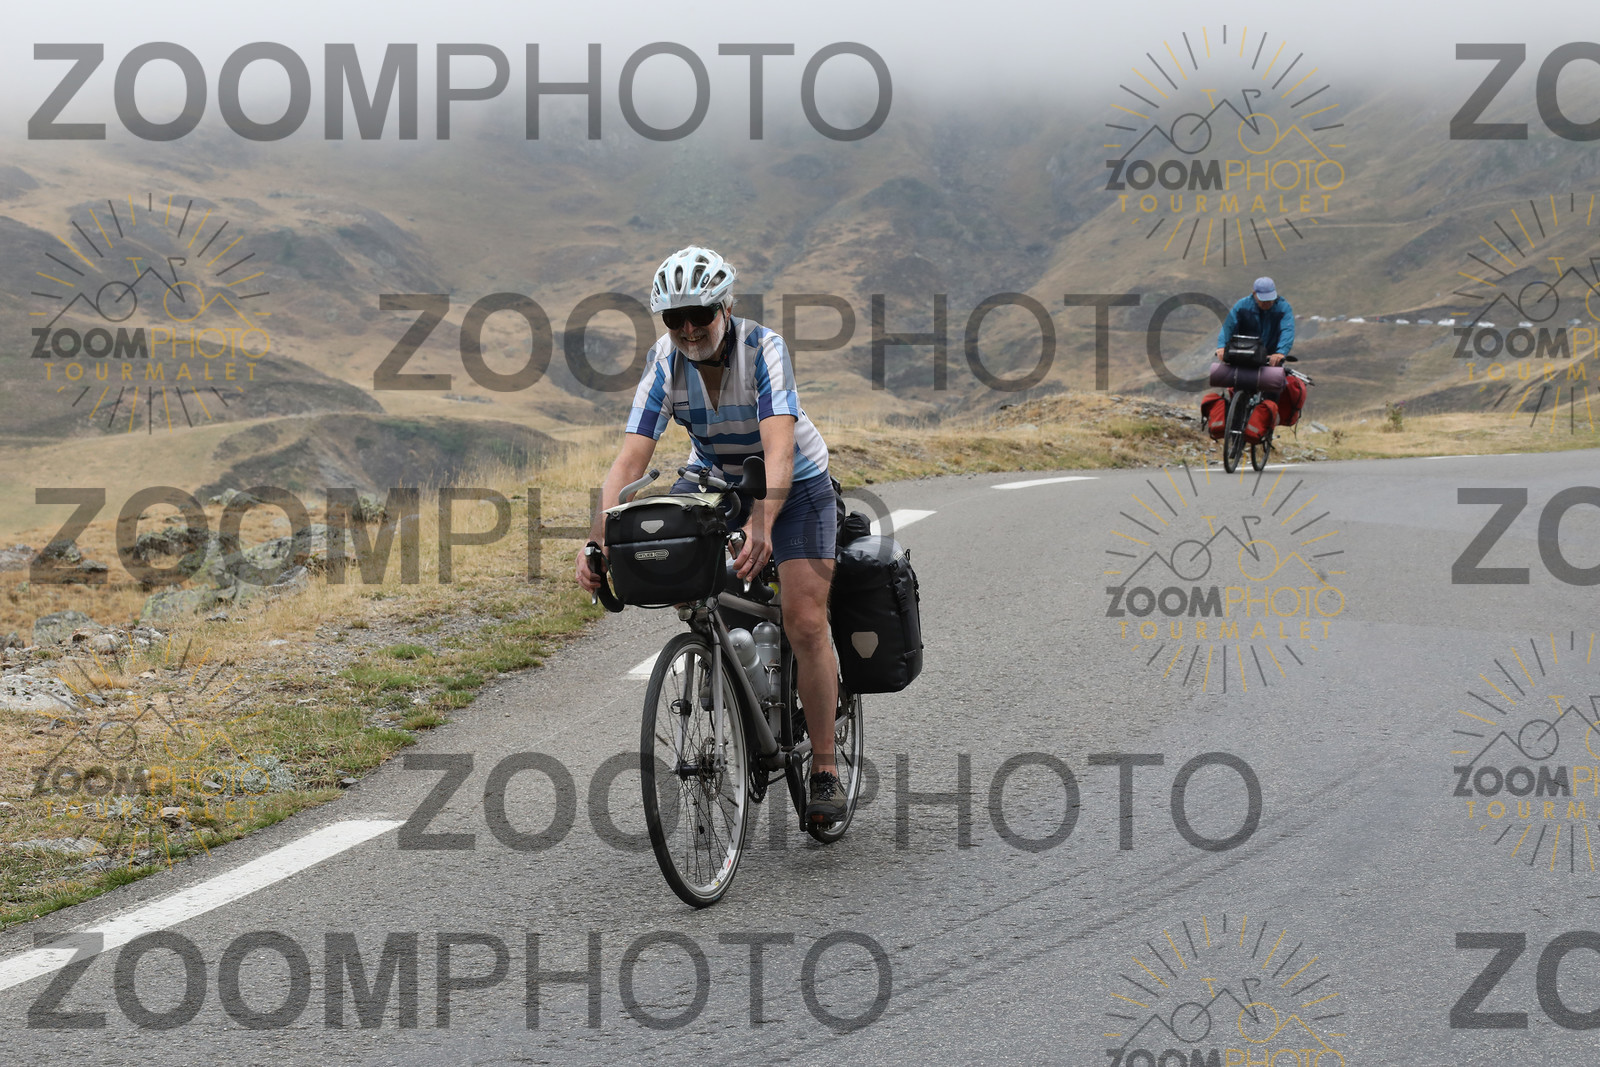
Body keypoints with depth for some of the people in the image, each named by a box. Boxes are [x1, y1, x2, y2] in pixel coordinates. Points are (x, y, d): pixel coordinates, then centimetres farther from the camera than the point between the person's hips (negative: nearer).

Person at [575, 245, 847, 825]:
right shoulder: (665, 361, -19)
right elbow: (632, 457, -26)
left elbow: (779, 448, -42)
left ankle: (825, 769, -3)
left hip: (794, 483, -4)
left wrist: (762, 524, -59)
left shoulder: (763, 349, -29)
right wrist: (598, 539, -39)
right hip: (713, 476, 4)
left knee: (806, 624, -14)